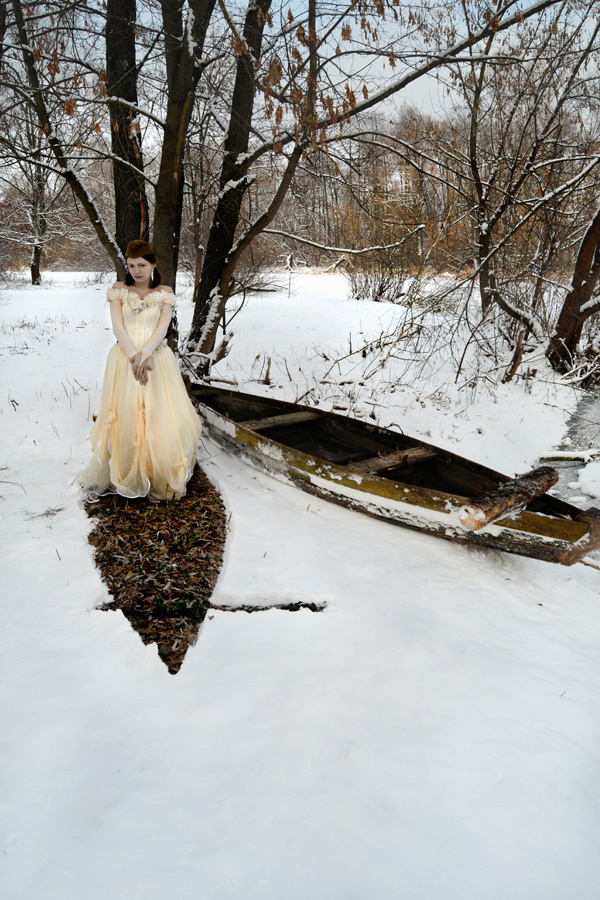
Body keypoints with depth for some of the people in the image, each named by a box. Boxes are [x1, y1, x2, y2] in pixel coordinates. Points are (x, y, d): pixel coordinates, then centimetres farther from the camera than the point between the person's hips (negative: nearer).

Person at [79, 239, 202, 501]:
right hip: (125, 358, 1)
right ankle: (124, 476, 10)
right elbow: (118, 327, -2)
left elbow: (162, 328, -4)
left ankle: (160, 476, 7)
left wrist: (144, 355, -17)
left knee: (159, 416, -4)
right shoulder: (118, 291, 6)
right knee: (124, 417, -2)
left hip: (156, 358, 0)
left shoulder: (164, 293, 6)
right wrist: (134, 357, -15)